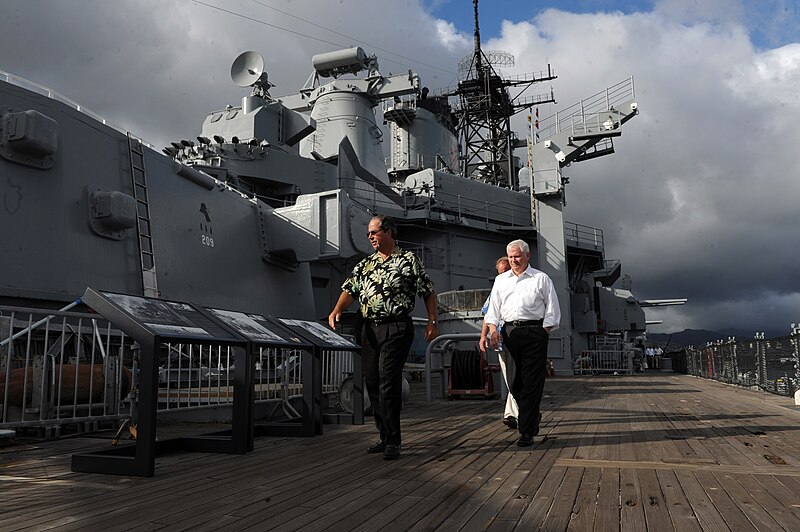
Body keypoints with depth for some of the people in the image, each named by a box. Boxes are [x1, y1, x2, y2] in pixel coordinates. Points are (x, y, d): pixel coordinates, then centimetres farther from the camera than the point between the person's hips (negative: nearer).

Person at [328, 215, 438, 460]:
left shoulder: (408, 260, 2)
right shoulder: (364, 265, 17)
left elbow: (428, 292, 2)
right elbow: (350, 290, 7)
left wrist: (432, 321, -5)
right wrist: (336, 311, -10)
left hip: (397, 327, -6)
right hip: (370, 329, 6)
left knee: (388, 382, -13)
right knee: (372, 383, 6)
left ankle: (393, 441, -6)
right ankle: (385, 437, 18)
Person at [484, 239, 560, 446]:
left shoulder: (541, 279, 8)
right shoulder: (500, 280, 17)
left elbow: (552, 309, 7)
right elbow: (493, 307, 15)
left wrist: (544, 332, -3)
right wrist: (493, 328, 0)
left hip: (534, 331, -4)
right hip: (509, 332, 4)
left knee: (531, 382, -7)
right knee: (514, 381, 5)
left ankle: (527, 432, -4)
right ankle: (533, 417, 29)